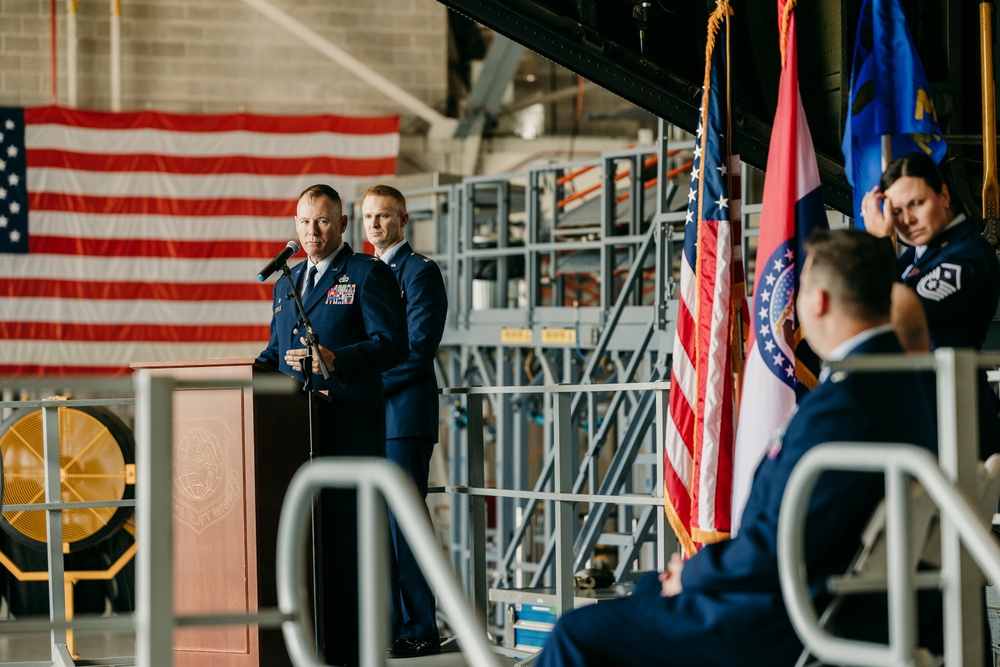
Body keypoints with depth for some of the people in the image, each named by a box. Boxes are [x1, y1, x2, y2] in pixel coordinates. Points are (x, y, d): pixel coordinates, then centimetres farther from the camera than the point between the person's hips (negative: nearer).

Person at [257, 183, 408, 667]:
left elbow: (392, 343, -11)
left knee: (344, 534, -7)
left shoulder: (368, 274, -1)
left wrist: (335, 360, -24)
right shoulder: (286, 282, 21)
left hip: (349, 426, -7)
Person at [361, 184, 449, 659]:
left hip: (404, 415, -8)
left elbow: (419, 348, -14)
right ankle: (393, 627, 12)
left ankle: (420, 633, -5)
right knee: (378, 525, 8)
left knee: (404, 523, -9)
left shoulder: (420, 271, -5)